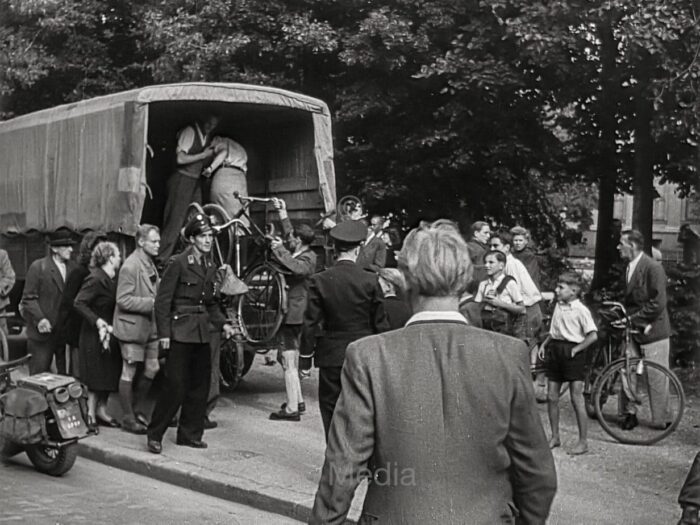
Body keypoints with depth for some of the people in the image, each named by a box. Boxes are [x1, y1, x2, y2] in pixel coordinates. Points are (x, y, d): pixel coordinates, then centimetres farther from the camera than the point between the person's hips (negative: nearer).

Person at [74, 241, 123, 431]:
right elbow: (79, 303, -23)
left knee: (109, 374, 12)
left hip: (109, 333, 9)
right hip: (95, 335, -8)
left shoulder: (112, 279, 8)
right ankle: (91, 414, 6)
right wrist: (97, 321, -28)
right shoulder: (96, 279, -19)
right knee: (96, 376, -3)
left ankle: (101, 411, 21)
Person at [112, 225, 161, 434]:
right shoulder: (130, 266, -17)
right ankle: (128, 418, 9)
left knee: (152, 369, 11)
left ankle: (138, 410, 27)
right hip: (132, 325, -9)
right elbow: (123, 300, -21)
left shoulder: (150, 264, 11)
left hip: (149, 326, 9)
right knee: (129, 373, 1)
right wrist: (151, 303, -22)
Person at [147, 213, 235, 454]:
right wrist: (163, 333, -15)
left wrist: (222, 324, 5)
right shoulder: (178, 263, -9)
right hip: (180, 332, -7)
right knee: (175, 385, -8)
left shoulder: (209, 267, 13)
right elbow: (163, 300, -10)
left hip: (202, 333, 7)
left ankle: (190, 434, 19)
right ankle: (155, 434, 4)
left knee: (200, 385, 8)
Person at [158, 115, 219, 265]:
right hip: (182, 179, -8)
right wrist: (203, 155, -14)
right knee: (175, 220, -10)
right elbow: (180, 159, -18)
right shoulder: (190, 132, -11)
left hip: (195, 182, 8)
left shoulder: (208, 136, 14)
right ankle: (161, 260, -8)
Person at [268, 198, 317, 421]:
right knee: (289, 360, 20)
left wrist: (279, 249, -32)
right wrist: (282, 213, 33)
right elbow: (289, 232, 30)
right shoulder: (304, 254, 10)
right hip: (292, 314, 10)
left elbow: (297, 268, -42)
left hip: (292, 315, -10)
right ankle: (298, 401, 29)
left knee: (289, 363, -7)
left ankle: (292, 409, -4)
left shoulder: (307, 258, -17)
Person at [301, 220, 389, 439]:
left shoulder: (319, 281, -7)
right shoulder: (370, 281, -6)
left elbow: (310, 324, -5)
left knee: (332, 416, 8)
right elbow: (380, 324, 0)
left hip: (331, 357, 0)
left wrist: (306, 355, 4)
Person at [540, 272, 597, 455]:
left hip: (572, 352, -7)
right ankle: (554, 436, 21)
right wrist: (545, 343, 8)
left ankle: (583, 441, 4)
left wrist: (577, 348, -15)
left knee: (576, 398, -3)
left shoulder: (581, 310, -12)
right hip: (555, 350, 7)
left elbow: (593, 335, -16)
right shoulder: (558, 306, 9)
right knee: (551, 396, 8)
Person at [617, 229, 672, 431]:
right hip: (632, 330, 7)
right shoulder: (629, 267, 9)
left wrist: (632, 319, -19)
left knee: (656, 378, 2)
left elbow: (657, 304, -19)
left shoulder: (653, 268, -16)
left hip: (652, 330, -7)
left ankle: (662, 421, 14)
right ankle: (628, 413, 16)